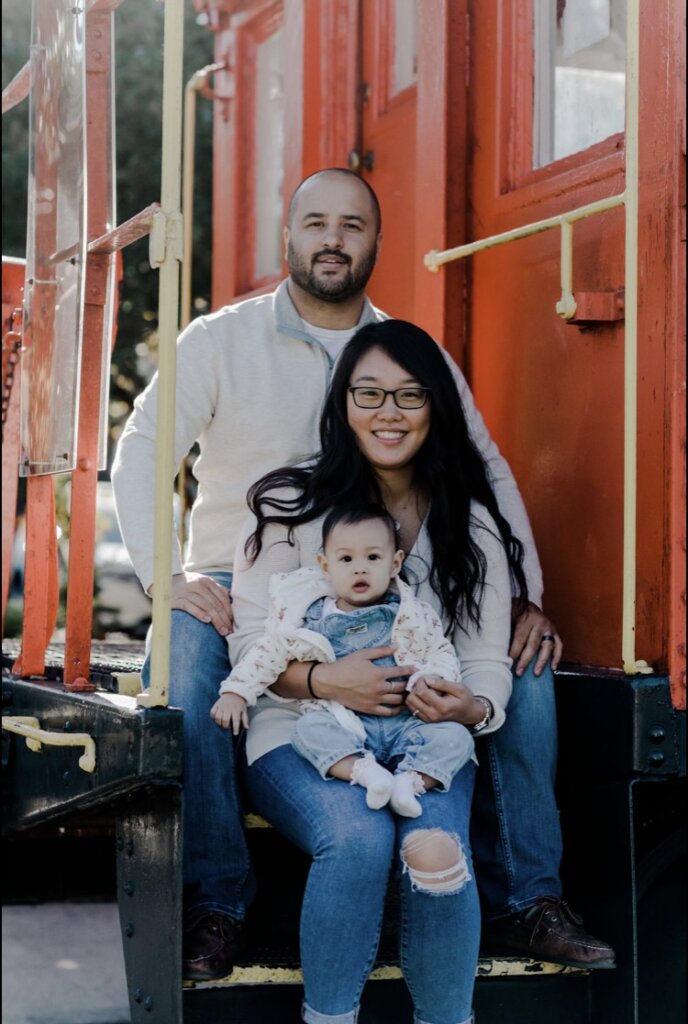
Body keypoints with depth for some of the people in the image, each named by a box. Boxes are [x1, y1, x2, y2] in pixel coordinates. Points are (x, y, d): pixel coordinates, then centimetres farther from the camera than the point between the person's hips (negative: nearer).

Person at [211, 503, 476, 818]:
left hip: (404, 723, 1)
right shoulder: (309, 615, 7)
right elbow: (268, 653, 12)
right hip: (342, 725, -1)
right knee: (308, 728, -30)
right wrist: (236, 692, 3)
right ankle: (365, 772, -43)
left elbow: (441, 653, 13)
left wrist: (433, 677, -10)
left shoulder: (412, 616, 9)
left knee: (455, 738, -21)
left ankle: (411, 781, -35)